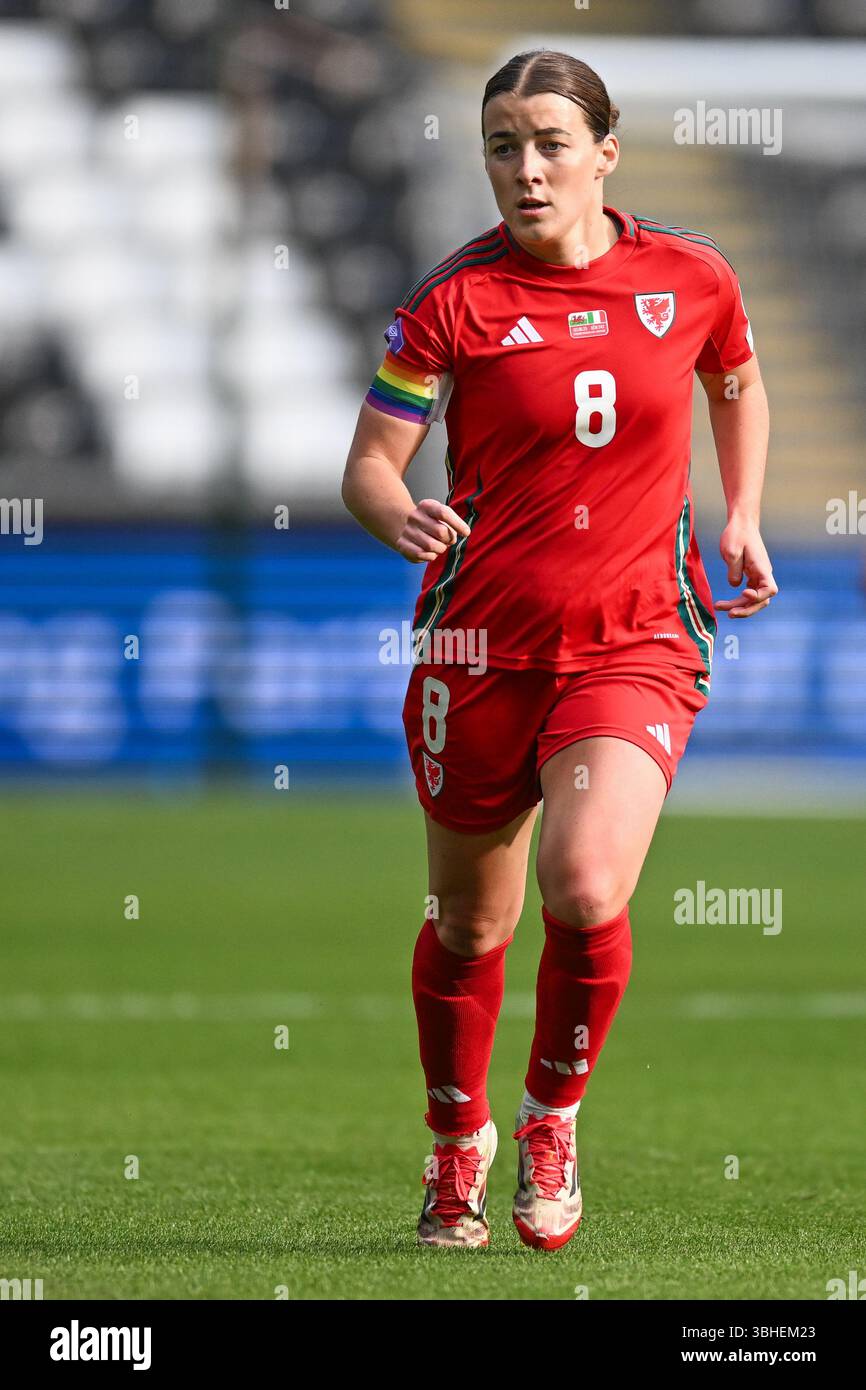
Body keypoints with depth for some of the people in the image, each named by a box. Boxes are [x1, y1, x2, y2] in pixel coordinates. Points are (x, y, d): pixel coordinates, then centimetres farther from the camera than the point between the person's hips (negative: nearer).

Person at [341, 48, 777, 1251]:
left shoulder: (692, 278, 0)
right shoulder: (454, 300, -6)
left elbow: (739, 386, 22)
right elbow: (369, 465, -7)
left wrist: (742, 514, 12)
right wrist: (401, 519, -28)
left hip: (634, 643, 0)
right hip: (482, 642, 0)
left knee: (586, 894, -21)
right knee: (470, 922, 11)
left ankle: (553, 1117, 8)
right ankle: (459, 1144, 37)